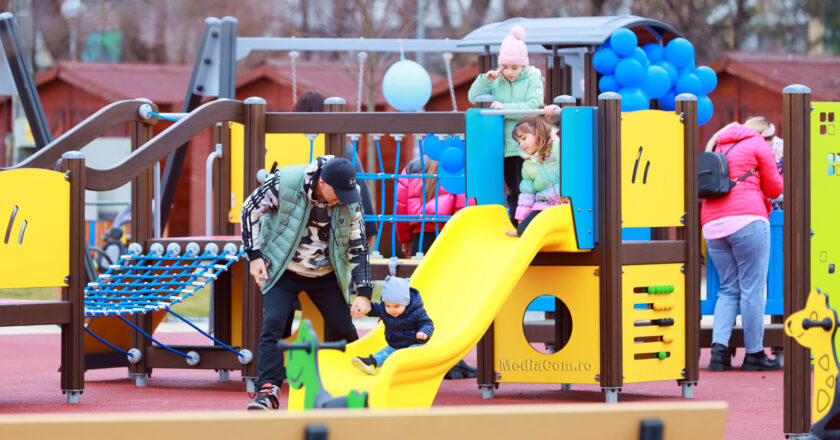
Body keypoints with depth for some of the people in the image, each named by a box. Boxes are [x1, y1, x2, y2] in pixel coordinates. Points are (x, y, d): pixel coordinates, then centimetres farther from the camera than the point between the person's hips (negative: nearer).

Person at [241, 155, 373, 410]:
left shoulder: (350, 201, -15)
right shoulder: (284, 182, -23)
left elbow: (358, 246, -5)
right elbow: (251, 209, -8)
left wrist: (363, 293, -10)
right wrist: (254, 255, -11)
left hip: (325, 275, 2)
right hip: (284, 271, -2)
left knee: (344, 329, -1)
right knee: (273, 323, -19)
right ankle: (268, 391, -18)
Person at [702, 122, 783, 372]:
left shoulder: (716, 149, 27)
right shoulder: (757, 145, 7)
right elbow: (774, 190, 8)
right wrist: (779, 168, 28)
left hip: (712, 225, 7)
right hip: (746, 220, -6)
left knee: (728, 289, 9)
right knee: (753, 289, -3)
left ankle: (718, 348, -8)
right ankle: (754, 354, -3)